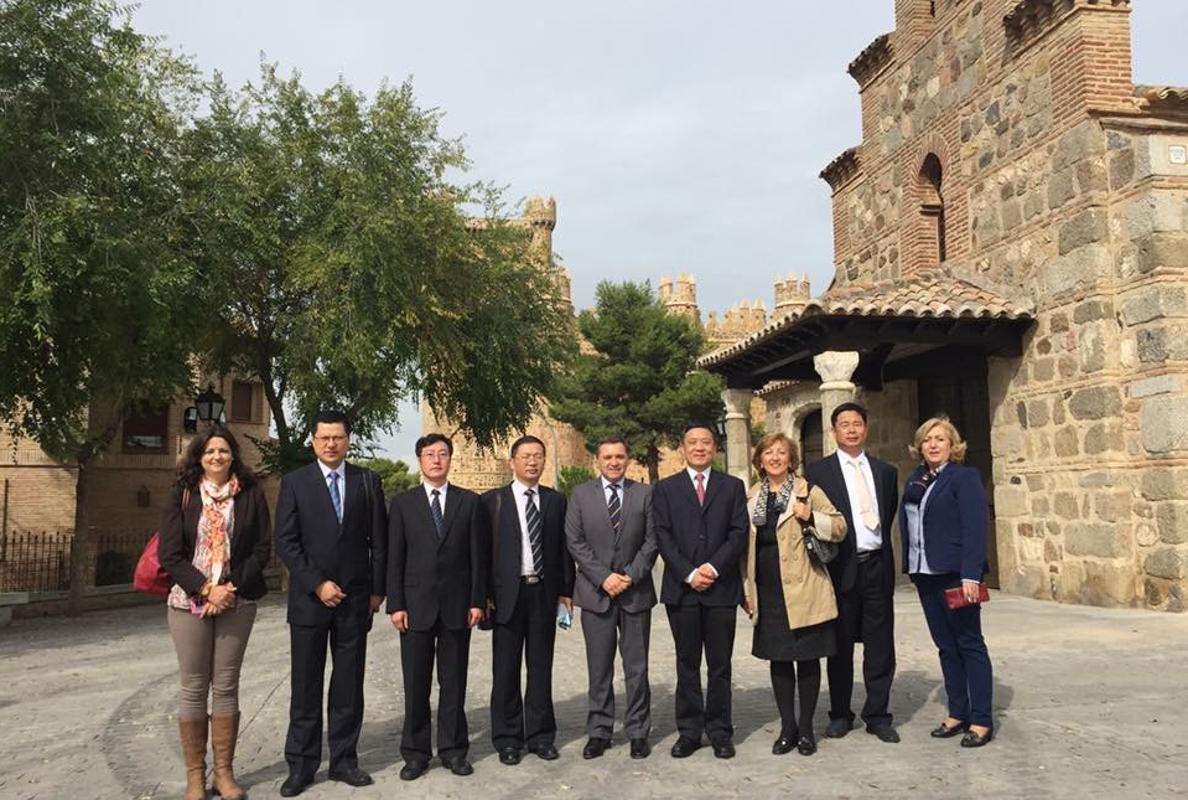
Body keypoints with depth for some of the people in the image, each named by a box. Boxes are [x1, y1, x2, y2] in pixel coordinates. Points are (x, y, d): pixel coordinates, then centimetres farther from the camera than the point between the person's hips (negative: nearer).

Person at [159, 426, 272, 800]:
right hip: (189, 601, 0)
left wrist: (231, 588, -9)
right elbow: (169, 552, -2)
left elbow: (262, 548, 1)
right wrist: (206, 589, -11)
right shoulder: (182, 496, 4)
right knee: (193, 689, 3)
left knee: (226, 686, 4)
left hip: (236, 601, 0)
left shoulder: (251, 495, 4)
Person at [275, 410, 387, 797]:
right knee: (305, 686, 5)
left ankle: (344, 760, 18)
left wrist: (377, 589, 2)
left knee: (349, 685, 7)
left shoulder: (368, 481, 4)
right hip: (308, 599, -1)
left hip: (355, 599, 1)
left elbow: (379, 540, 6)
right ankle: (301, 765, 16)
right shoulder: (294, 482, 0)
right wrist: (318, 584, -12)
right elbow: (285, 541, -5)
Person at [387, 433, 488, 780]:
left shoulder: (469, 502, 5)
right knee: (416, 684, 6)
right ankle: (416, 752, 18)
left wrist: (478, 601, -2)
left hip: (456, 605, 0)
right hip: (416, 605, 0)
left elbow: (478, 555, 3)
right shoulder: (402, 503, 4)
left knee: (454, 682, 8)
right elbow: (394, 558, 1)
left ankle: (453, 749, 19)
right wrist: (395, 604, -5)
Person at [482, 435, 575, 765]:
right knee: (506, 669, 5)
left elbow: (563, 547, 9)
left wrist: (566, 590, 4)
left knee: (541, 667, 10)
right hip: (508, 593, -2)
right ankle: (508, 739, 16)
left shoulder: (555, 500, 7)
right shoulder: (493, 500, 0)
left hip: (545, 592, 2)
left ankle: (541, 735, 21)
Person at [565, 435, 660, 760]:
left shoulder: (645, 493, 4)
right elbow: (575, 542, -1)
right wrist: (603, 577, -10)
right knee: (599, 669, 7)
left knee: (637, 667, 7)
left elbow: (651, 541, 1)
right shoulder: (581, 494, 4)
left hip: (636, 591, 0)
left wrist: (630, 575, -10)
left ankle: (638, 732, 18)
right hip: (596, 592, 0)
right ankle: (598, 732, 18)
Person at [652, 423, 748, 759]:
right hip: (681, 589, 0)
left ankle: (720, 732, 16)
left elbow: (739, 533, 1)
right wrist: (688, 574, -11)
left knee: (720, 665, 6)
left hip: (722, 587, 0)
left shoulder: (733, 486, 9)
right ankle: (689, 731, 16)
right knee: (687, 664, 8)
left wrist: (714, 567, -12)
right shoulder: (665, 489, 7)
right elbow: (663, 538, 0)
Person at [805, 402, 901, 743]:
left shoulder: (885, 471, 11)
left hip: (877, 565, 3)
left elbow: (888, 517, 16)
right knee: (840, 646, 7)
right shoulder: (818, 471, 0)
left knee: (880, 646, 6)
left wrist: (880, 550, 9)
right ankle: (840, 714, 19)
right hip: (841, 568, -3)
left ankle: (878, 715, 17)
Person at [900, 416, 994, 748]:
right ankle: (957, 713, 21)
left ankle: (981, 721, 8)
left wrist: (971, 575, -21)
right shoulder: (915, 480, 13)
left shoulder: (964, 477, -7)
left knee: (969, 644, 1)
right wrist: (909, 566, 6)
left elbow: (975, 528, -14)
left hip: (955, 573, -6)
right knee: (945, 646, 12)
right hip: (924, 573, 7)